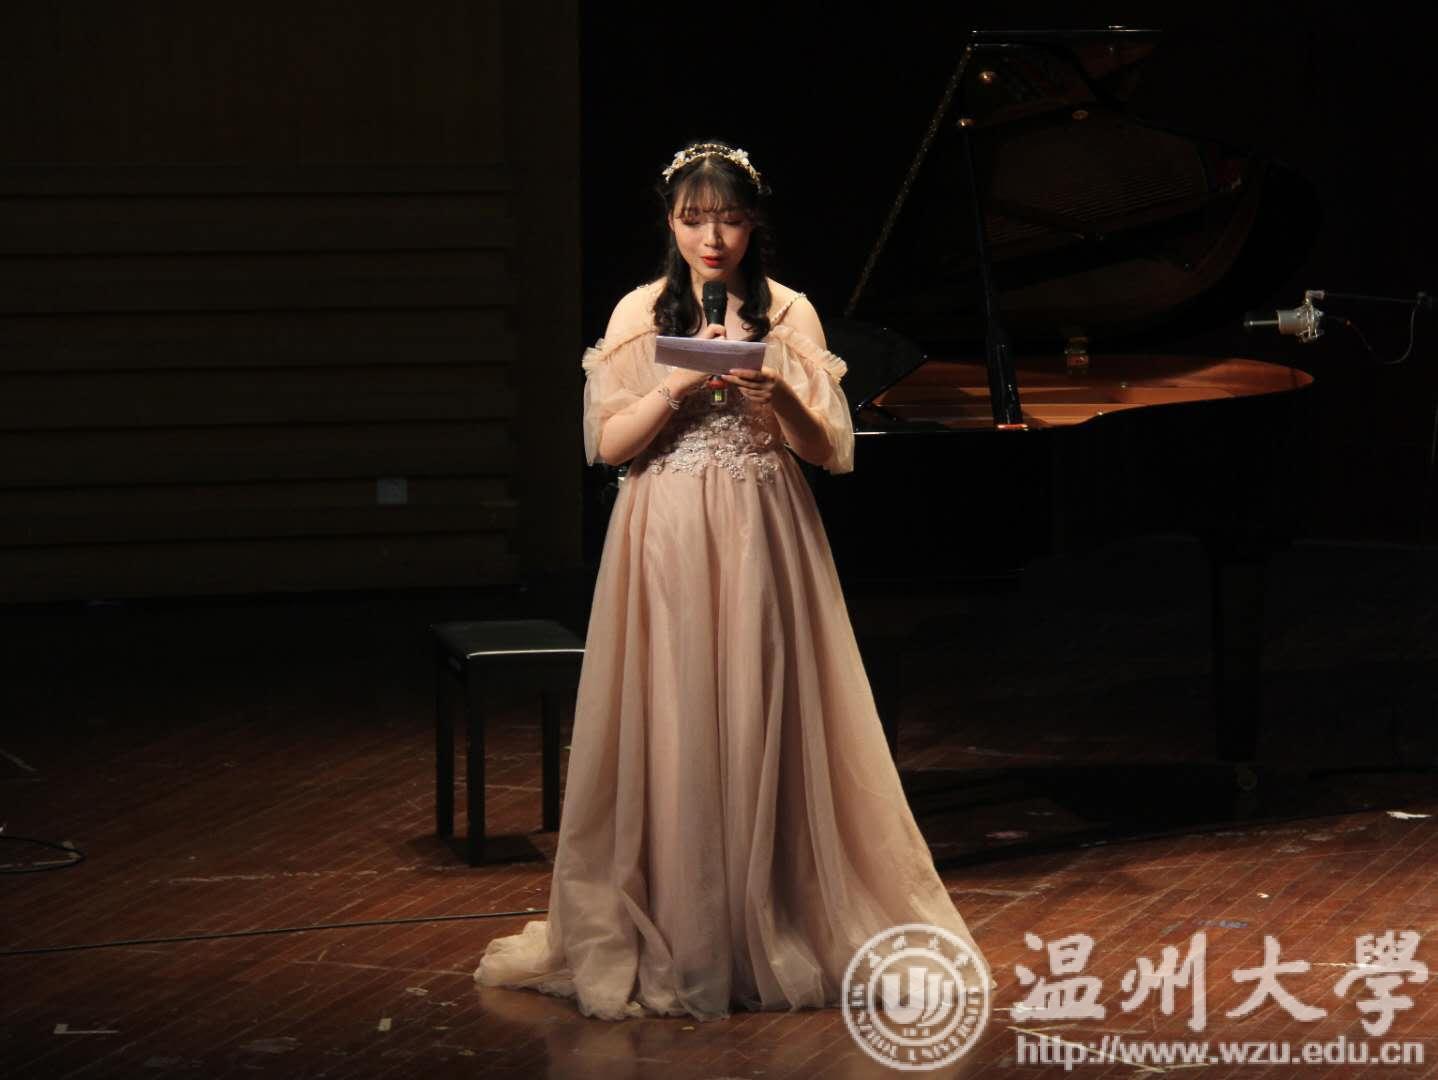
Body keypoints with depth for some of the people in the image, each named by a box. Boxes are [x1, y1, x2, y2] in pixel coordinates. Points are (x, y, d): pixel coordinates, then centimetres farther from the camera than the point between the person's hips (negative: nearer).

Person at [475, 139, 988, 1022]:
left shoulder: (790, 314, 4)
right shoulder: (639, 316, 6)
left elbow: (830, 448, 1)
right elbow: (607, 443, -1)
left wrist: (777, 395, -17)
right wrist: (677, 385, -15)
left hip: (763, 546, 0)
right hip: (666, 545, 0)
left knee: (766, 732, -1)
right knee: (671, 737, -1)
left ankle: (778, 932, 9)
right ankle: (670, 940, 7)